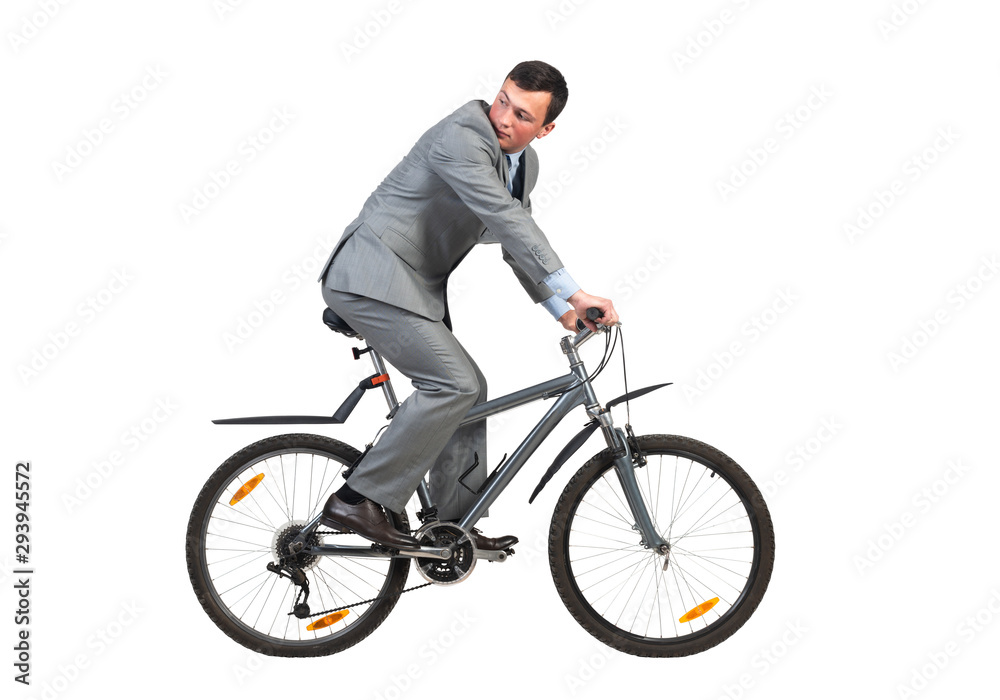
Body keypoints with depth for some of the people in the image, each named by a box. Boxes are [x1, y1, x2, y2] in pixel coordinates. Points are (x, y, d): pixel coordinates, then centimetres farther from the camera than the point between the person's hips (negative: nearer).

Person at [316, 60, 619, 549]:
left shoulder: (524, 164, 11)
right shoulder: (461, 136, -20)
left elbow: (517, 241, 20)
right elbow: (505, 218, -30)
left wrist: (561, 308, 8)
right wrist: (574, 294, -34)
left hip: (418, 287, 10)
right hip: (373, 275, -10)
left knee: (468, 389, 9)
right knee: (455, 384, -18)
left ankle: (455, 524, 18)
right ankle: (357, 500, -13)